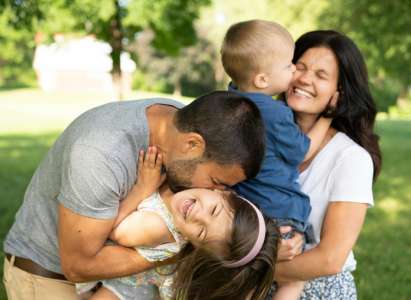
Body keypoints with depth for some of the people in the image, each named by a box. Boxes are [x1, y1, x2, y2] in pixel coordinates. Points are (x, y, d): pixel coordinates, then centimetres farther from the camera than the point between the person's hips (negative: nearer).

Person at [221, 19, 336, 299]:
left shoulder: (233, 96, 1)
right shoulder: (276, 115, -23)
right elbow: (303, 152, -6)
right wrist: (327, 116, 5)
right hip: (280, 213, -7)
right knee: (296, 278, 10)